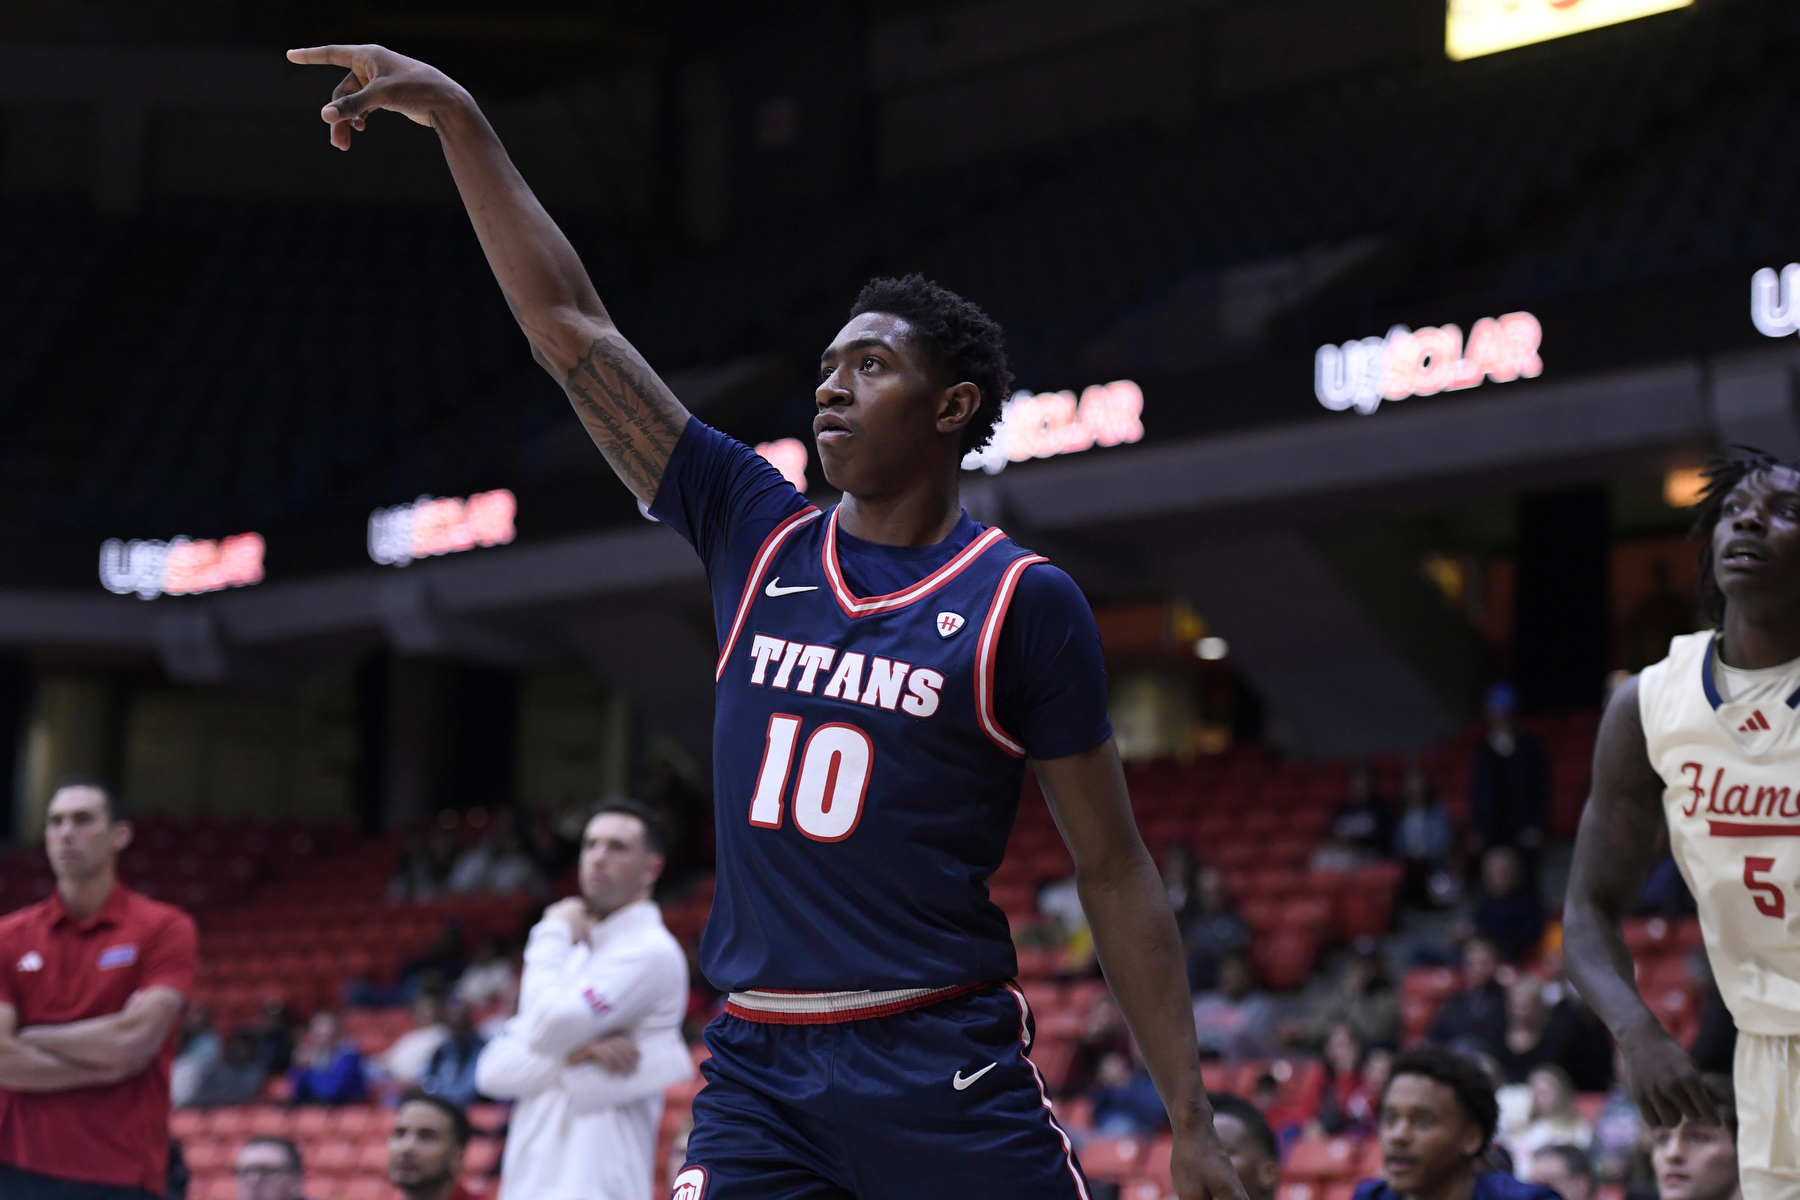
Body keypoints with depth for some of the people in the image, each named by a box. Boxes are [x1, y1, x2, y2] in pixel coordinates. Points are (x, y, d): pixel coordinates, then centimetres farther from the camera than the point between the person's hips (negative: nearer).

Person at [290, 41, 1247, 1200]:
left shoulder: (1023, 603, -1)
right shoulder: (761, 537, 10)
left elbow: (1116, 873, 1)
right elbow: (571, 327, 11)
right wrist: (454, 117, 9)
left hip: (945, 1072, -3)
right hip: (760, 1065, 4)